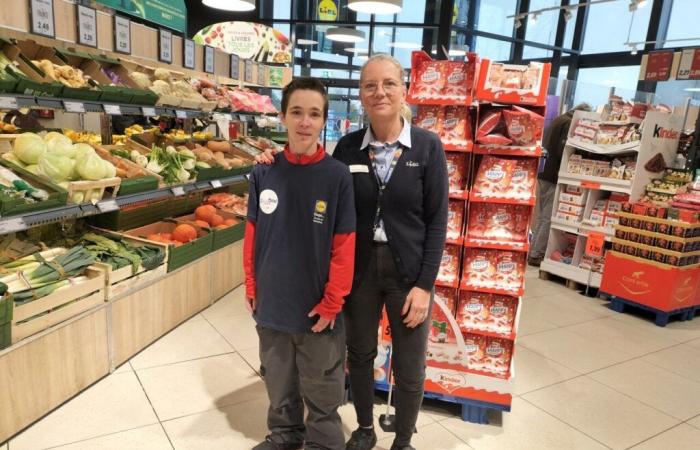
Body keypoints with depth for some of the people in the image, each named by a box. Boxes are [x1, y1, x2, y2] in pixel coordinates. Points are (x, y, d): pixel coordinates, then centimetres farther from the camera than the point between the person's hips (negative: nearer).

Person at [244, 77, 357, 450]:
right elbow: (253, 234, 4)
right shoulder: (264, 172, -4)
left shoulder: (337, 175, -13)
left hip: (317, 306, -3)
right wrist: (251, 286, 5)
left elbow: (344, 246, -11)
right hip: (271, 302, 4)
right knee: (278, 380, 23)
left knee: (320, 389, 15)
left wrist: (332, 302, -11)